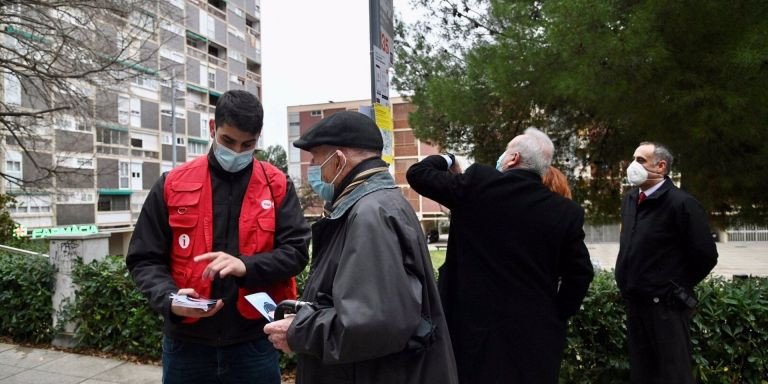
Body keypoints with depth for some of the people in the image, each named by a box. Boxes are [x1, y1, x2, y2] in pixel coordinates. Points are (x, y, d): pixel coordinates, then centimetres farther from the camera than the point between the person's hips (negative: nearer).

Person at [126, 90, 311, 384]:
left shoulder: (277, 186, 0)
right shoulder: (173, 184, 1)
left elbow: (296, 251, -4)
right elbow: (145, 259, 4)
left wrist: (247, 266, -21)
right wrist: (170, 299, -15)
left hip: (255, 343, 0)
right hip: (187, 343, 1)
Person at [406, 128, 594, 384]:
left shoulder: (477, 183, -9)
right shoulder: (567, 212, -3)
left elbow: (417, 173, -1)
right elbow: (580, 273, 0)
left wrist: (446, 160, 18)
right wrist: (556, 316, 11)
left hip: (475, 324, -2)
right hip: (536, 333, 2)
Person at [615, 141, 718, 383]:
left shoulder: (681, 203, -14)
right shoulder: (629, 200, 8)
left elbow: (706, 255, -12)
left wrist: (679, 288, -3)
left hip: (665, 304, -7)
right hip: (634, 302, 7)